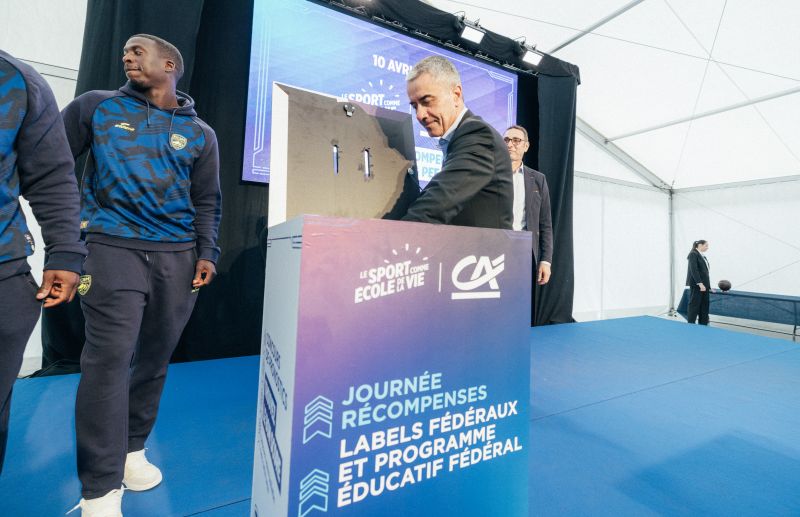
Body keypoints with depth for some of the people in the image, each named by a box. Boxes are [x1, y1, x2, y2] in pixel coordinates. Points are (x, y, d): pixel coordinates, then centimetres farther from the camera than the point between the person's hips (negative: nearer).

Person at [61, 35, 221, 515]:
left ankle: (132, 449, 28)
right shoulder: (96, 107, 13)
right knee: (109, 357, -8)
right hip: (114, 247, -1)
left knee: (155, 358, 8)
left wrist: (207, 252, -1)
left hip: (178, 255, 2)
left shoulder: (200, 133, 13)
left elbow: (207, 201, 11)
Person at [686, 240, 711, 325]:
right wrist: (700, 283, -21)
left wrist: (708, 285, 14)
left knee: (704, 306, 8)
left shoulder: (703, 256, 16)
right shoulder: (693, 254, -9)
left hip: (704, 284, 8)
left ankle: (703, 325, 13)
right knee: (694, 305, -3)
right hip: (696, 285, -8)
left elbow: (705, 271, 17)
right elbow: (694, 270, -17)